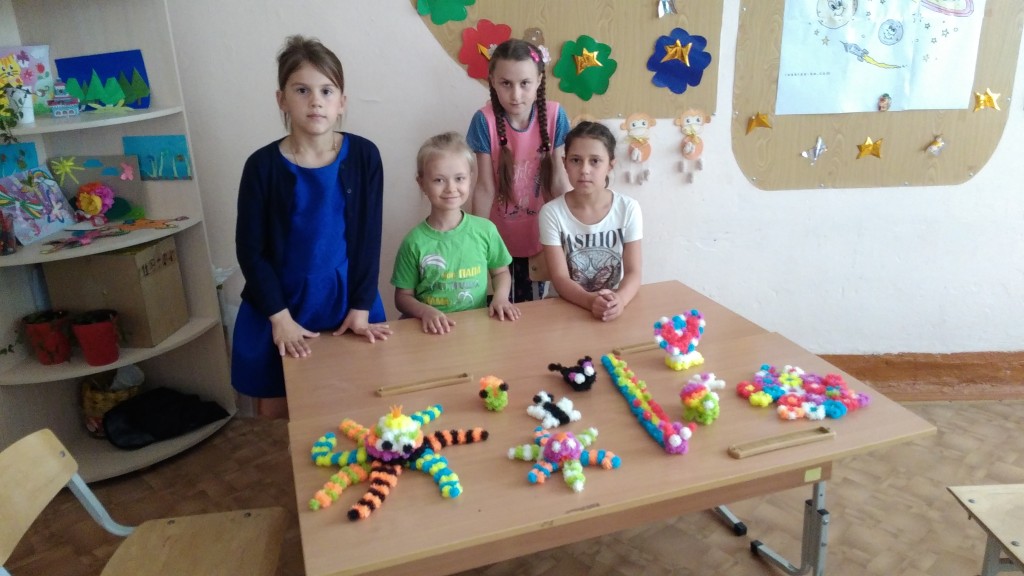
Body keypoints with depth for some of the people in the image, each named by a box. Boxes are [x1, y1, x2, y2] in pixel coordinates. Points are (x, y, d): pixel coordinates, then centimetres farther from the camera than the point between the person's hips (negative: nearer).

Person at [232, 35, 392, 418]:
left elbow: (369, 237, -3)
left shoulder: (364, 156, -7)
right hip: (279, 308, -1)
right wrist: (280, 317, -11)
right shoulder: (263, 165, -10)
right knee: (276, 413, 11)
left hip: (347, 301, 1)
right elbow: (250, 251, -7)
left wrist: (360, 308, -5)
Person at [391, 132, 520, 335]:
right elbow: (403, 296, 3)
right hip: (434, 330, -1)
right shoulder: (414, 242, -5)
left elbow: (501, 271, 15)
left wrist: (500, 297, -3)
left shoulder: (485, 229, 0)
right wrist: (425, 311, -15)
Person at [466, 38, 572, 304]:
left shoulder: (554, 115, -13)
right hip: (503, 239, -1)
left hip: (542, 235, 2)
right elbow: (485, 188, -13)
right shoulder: (485, 120, -17)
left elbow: (559, 178, -6)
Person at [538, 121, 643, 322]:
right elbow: (560, 279, -12)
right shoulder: (552, 212, -9)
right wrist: (591, 300, -30)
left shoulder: (628, 209, -5)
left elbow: (633, 273, -6)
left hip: (614, 307, 1)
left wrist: (619, 299, -27)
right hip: (566, 307, -1)